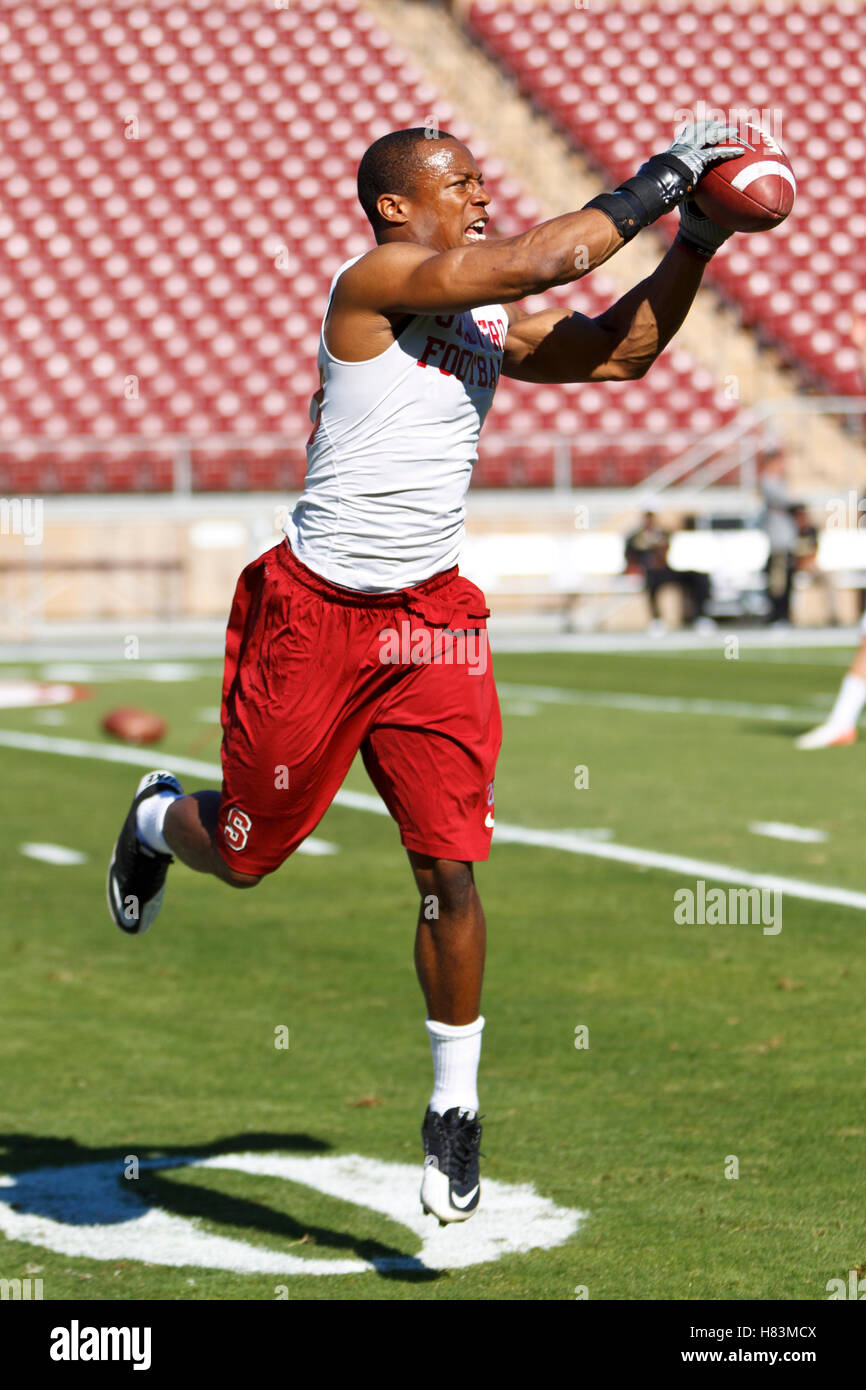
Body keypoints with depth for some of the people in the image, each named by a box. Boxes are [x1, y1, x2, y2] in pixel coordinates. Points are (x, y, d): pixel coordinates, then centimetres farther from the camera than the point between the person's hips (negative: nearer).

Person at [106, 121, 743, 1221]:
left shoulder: (491, 324, 10)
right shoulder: (372, 282, -13)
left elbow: (618, 350, 18)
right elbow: (531, 261, -23)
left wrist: (696, 241, 7)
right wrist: (656, 180, -15)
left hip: (432, 622, 5)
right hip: (315, 614, -5)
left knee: (450, 871, -4)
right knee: (245, 855, 10)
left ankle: (455, 1110, 11)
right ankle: (158, 819, 47)